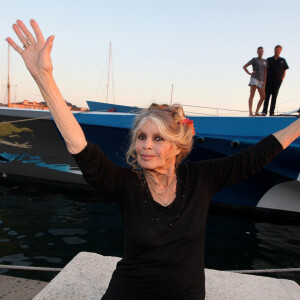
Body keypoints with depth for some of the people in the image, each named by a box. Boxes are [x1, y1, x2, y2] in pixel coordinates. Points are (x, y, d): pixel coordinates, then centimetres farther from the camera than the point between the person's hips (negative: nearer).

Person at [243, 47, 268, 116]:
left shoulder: (265, 61, 17)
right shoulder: (254, 59, 3)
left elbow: (265, 72, 14)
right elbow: (244, 66, 2)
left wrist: (264, 81, 4)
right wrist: (249, 73, -5)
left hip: (261, 81, 6)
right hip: (254, 78, -6)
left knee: (263, 97, -1)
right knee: (252, 95, -14)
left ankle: (256, 112, 7)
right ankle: (250, 112, -20)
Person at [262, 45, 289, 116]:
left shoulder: (282, 60, 11)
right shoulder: (269, 60, 10)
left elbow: (284, 71, 12)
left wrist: (281, 80, 2)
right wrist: (265, 79, 1)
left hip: (277, 81, 0)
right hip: (269, 81, 0)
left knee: (274, 96, 0)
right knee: (267, 96, -6)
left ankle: (272, 112, 1)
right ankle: (264, 111, -8)